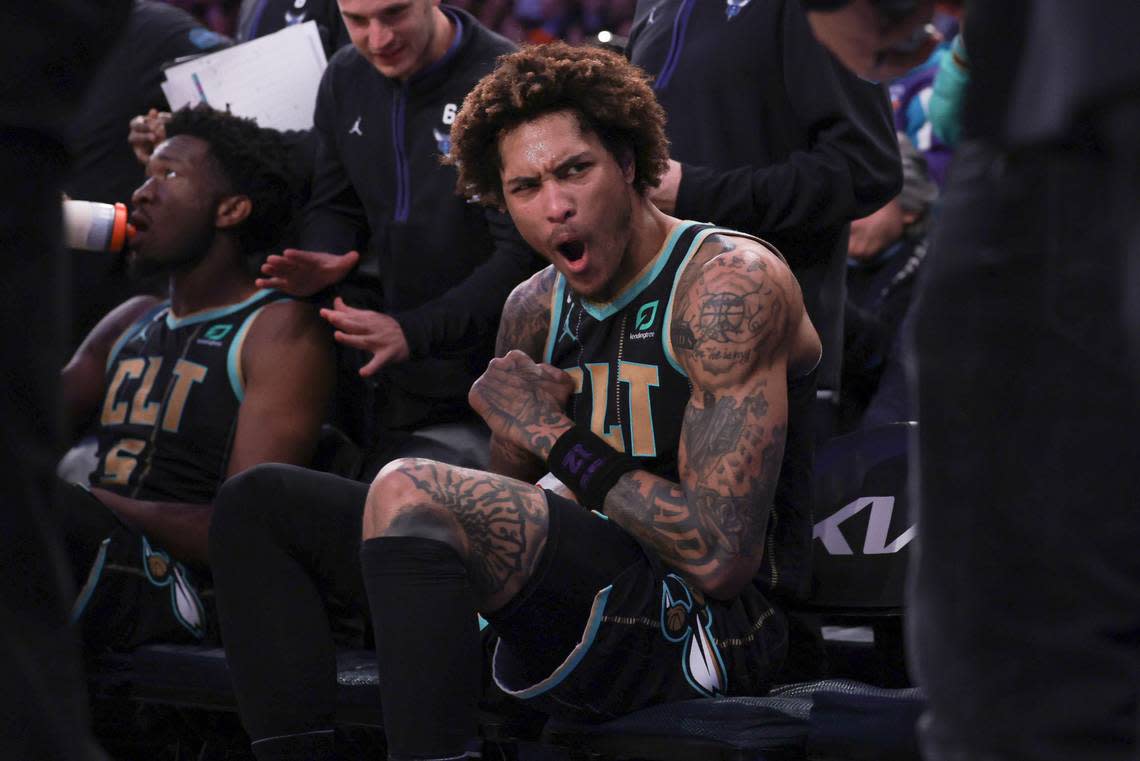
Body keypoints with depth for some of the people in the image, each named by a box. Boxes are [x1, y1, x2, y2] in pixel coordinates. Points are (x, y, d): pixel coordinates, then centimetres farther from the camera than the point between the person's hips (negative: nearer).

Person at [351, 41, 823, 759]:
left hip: (721, 624, -9)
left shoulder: (731, 283, -13)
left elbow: (722, 556, -21)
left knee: (408, 492, -26)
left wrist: (558, 435, -13)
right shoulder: (535, 310, 12)